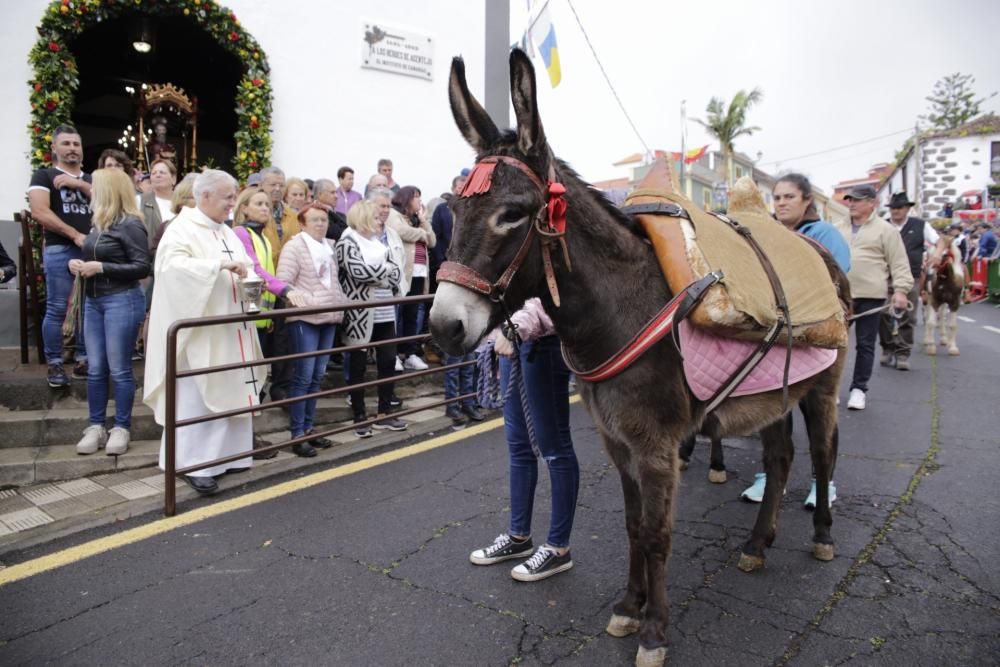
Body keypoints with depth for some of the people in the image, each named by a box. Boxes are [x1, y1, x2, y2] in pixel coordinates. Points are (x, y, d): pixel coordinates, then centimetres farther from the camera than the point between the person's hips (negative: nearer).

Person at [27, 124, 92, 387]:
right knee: (57, 309, -3)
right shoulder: (44, 176, 4)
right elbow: (39, 211, -9)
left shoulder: (90, 179, 21)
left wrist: (80, 184, -6)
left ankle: (83, 361, 15)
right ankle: (55, 365, 4)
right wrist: (75, 235, -14)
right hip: (59, 250, -5)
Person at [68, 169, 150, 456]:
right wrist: (78, 263, 2)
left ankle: (121, 428, 10)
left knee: (119, 369, -1)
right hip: (93, 301, 8)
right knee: (95, 369, 10)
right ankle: (96, 426, 19)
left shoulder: (130, 224, -11)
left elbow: (142, 267, -15)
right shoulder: (99, 223, 12)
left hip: (122, 301, -8)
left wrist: (101, 268, -18)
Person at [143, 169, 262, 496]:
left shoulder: (226, 232, 17)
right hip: (201, 332, -8)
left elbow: (243, 267, 22)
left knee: (231, 393, 11)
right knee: (199, 398, -4)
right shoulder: (182, 228, -8)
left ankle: (226, 455, 22)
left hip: (230, 331, 8)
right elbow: (173, 265, -25)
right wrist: (221, 262, -31)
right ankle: (195, 464, 5)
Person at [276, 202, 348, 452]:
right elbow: (283, 283, -12)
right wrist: (307, 301, -20)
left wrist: (340, 303, 12)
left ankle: (309, 427, 19)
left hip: (329, 318, 7)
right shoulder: (294, 246, -5)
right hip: (305, 319, -7)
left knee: (317, 376, 10)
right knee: (304, 376, -5)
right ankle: (297, 433, 4)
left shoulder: (328, 247, 16)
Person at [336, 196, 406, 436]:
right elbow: (357, 270, -21)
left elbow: (397, 271, 10)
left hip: (385, 312, 6)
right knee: (358, 365, 4)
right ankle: (359, 417, 14)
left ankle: (384, 413, 21)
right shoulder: (348, 241, -6)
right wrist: (386, 272, -8)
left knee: (388, 361, 9)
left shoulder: (385, 237, 14)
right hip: (360, 312, -6)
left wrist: (376, 274, -8)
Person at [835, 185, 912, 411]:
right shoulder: (840, 229, 12)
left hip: (870, 296, -4)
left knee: (865, 344, 4)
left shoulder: (885, 229, -1)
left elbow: (899, 263, -3)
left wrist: (901, 289, -12)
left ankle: (859, 389, 14)